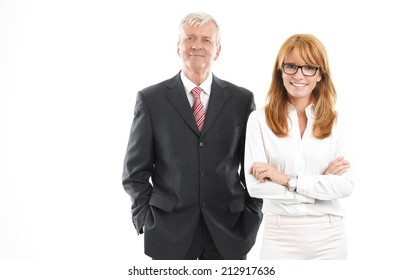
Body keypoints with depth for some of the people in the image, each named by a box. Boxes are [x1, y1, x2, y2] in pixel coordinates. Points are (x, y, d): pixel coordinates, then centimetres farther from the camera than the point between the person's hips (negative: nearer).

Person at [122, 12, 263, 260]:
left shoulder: (242, 99, 4)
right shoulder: (151, 99, 1)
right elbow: (136, 170, 3)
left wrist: (251, 218, 1)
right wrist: (146, 218, -4)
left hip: (228, 231, 1)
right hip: (170, 230, -1)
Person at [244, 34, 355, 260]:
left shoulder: (336, 122, 1)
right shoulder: (259, 119, -4)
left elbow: (346, 185, -8)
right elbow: (255, 185, -12)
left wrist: (287, 179, -16)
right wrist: (322, 183, -11)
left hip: (329, 234, 2)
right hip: (280, 235, -2)